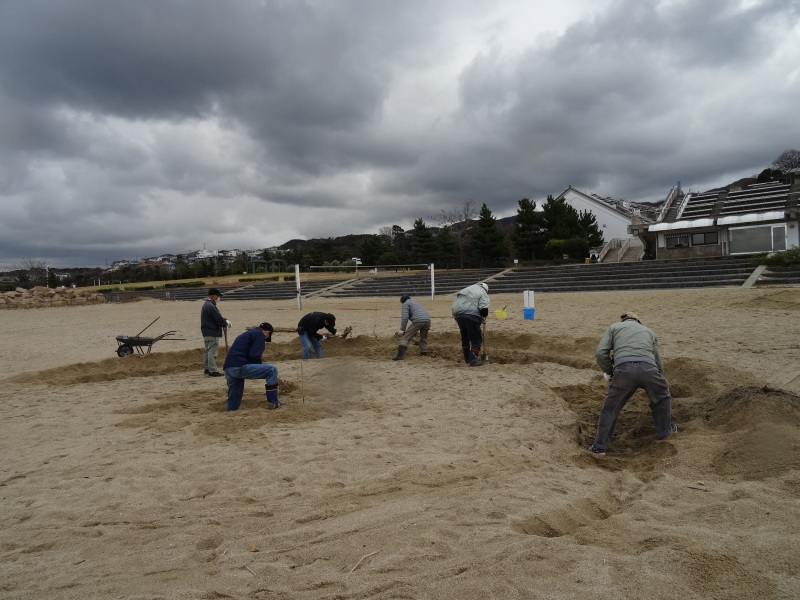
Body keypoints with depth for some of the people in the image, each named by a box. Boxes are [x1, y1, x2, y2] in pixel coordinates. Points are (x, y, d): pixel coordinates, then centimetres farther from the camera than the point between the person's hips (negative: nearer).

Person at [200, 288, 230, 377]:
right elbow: (219, 319, -20)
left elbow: (218, 316, 18)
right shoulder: (211, 306, -20)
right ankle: (212, 371, -4)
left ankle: (207, 369, 28)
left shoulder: (206, 305, 15)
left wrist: (225, 320, 6)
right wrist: (226, 323, -2)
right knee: (212, 352, -7)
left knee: (208, 351, 18)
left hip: (206, 332, 11)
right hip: (212, 333, -11)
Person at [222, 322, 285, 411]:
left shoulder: (245, 334, 31)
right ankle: (272, 402, -3)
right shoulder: (259, 334, 4)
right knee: (272, 370, -4)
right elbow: (254, 356, -9)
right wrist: (260, 370, 8)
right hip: (239, 367, -9)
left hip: (228, 369, 9)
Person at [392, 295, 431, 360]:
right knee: (423, 339, 26)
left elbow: (405, 317, -3)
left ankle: (400, 355, -16)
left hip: (418, 321, -7)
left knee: (406, 338, -4)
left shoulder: (406, 304, 13)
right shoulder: (416, 302, 38)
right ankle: (424, 354, 25)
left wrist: (402, 329, -2)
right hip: (427, 320, 7)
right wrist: (416, 331, 49)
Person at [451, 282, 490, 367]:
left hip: (457, 314, 7)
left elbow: (456, 303, 26)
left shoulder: (467, 289, 29)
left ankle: (467, 358, 31)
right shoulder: (483, 294, 6)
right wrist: (484, 318, 12)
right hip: (470, 315, -7)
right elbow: (483, 309, -10)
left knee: (465, 337, 22)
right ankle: (473, 360, -6)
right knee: (476, 339, 1)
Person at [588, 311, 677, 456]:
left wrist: (608, 372, 25)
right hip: (649, 368, 2)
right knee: (662, 397, 34)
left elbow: (600, 353, 11)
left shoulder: (614, 327, 28)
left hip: (623, 369, -2)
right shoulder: (649, 331, 35)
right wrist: (659, 382, 47)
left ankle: (600, 446, 18)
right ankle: (665, 430, 47)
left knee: (610, 408, 15)